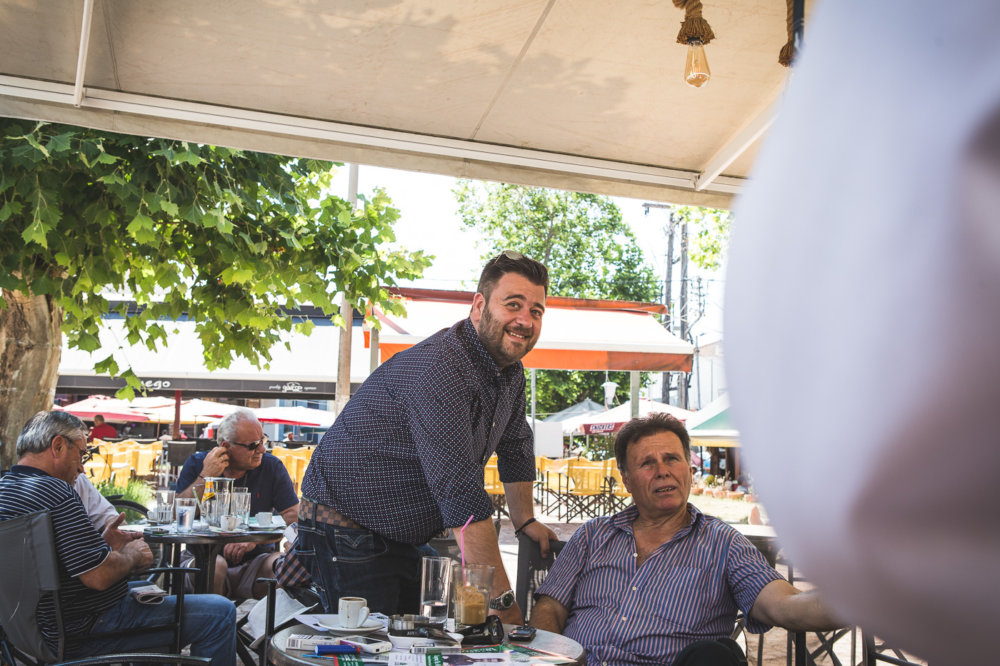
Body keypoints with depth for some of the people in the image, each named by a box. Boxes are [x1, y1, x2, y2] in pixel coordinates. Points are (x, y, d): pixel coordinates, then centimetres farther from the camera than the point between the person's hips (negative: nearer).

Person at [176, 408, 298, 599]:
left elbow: (294, 515, -5)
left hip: (254, 559, 1)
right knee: (214, 565, -35)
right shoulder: (197, 464, 4)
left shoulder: (272, 467, 4)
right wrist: (205, 477, -12)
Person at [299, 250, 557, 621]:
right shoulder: (440, 368, -29)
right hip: (346, 532, -9)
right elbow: (460, 493, -33)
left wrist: (525, 520, 22)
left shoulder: (510, 370, 3)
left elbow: (515, 446, 23)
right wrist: (502, 599, -32)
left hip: (404, 540, 9)